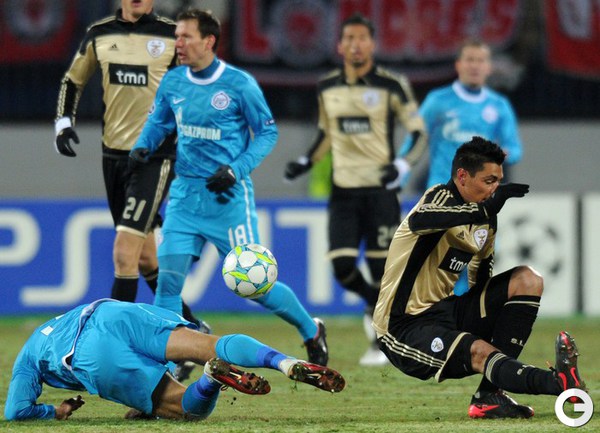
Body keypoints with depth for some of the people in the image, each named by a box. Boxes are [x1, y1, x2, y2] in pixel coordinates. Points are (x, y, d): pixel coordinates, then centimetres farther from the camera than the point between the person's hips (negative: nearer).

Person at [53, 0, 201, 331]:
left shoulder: (172, 36, -6)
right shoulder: (99, 34, 6)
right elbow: (73, 81, 20)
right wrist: (64, 121, 6)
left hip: (155, 155, -5)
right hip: (114, 153, 5)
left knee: (124, 254, -16)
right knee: (144, 255, 13)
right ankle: (188, 325, 29)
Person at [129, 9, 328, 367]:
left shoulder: (239, 84, -10)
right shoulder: (173, 83, 4)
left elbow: (268, 133, -4)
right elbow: (159, 122, 20)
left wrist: (236, 169, -17)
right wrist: (143, 147, -1)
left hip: (228, 197, -4)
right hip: (186, 194, 4)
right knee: (169, 277, -7)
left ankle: (311, 331, 22)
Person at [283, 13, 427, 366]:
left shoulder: (391, 86, -5)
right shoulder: (327, 88, 7)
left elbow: (420, 134, -1)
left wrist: (402, 166, -17)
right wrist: (306, 163, 7)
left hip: (380, 189, -3)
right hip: (343, 190, 3)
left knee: (381, 268, -4)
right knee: (342, 267, -8)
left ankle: (380, 341, 12)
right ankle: (373, 302, 25)